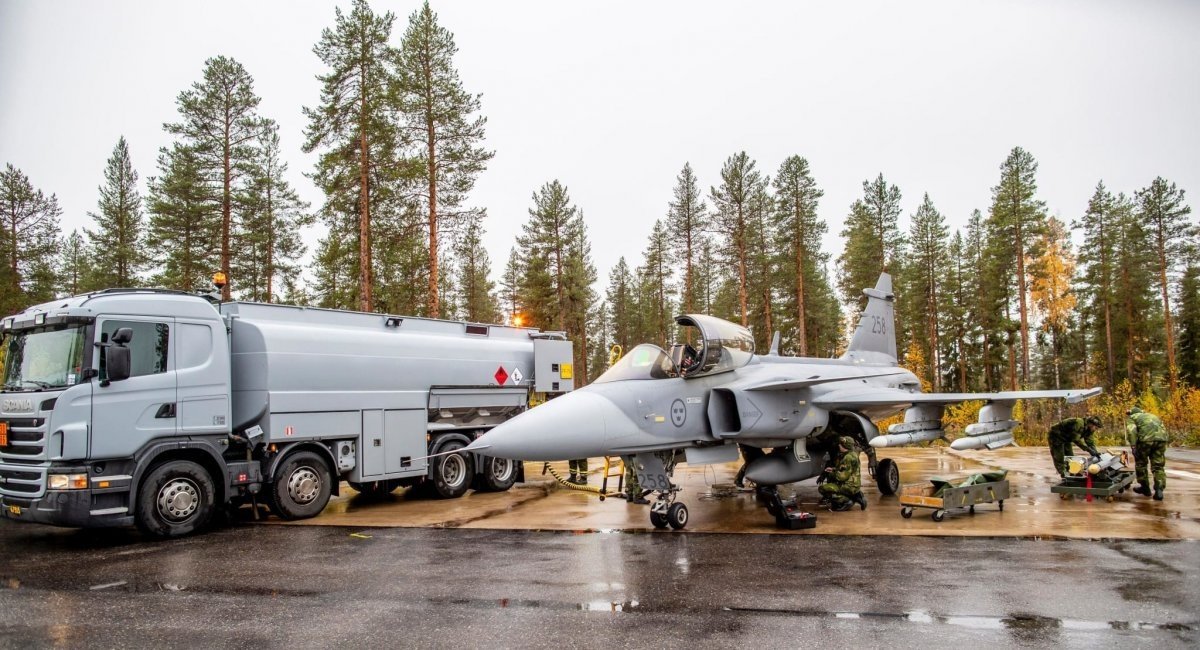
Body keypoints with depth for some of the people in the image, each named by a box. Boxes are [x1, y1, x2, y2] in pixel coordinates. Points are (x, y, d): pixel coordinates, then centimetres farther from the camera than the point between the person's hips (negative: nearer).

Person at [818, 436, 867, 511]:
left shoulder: (849, 458, -20)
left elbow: (843, 476, -21)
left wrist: (832, 473, -4)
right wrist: (833, 469, 9)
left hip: (849, 486, -10)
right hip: (853, 483, 10)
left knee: (822, 488, -13)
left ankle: (846, 501, -10)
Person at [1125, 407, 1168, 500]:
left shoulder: (1131, 418, 19)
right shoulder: (1152, 415, 36)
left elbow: (1131, 430, -1)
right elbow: (1163, 429, 25)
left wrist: (1133, 445, -6)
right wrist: (1163, 446, 23)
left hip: (1145, 439, -4)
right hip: (1161, 439, 4)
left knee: (1141, 463, 16)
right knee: (1158, 465, 10)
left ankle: (1145, 487, 23)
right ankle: (1159, 490, -3)